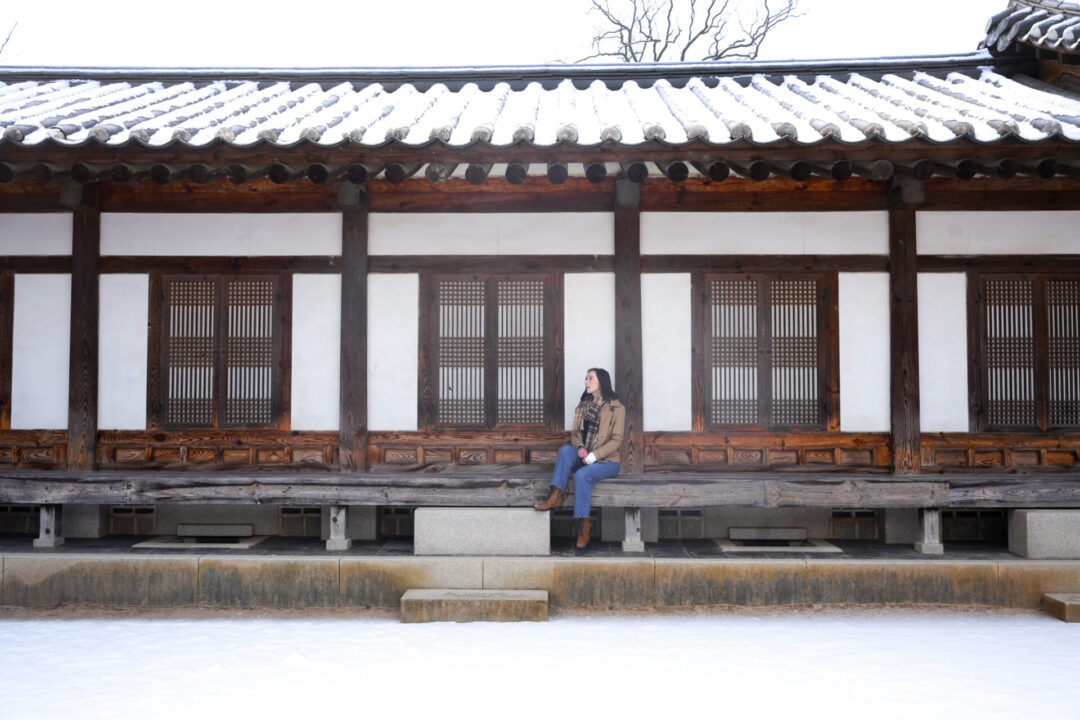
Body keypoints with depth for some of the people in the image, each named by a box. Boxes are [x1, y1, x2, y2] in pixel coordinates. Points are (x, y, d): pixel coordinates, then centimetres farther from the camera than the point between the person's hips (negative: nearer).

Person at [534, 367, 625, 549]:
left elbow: (616, 440, -9)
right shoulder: (583, 406, 16)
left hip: (606, 461, -5)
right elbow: (575, 433, 12)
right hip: (585, 459, 5)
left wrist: (592, 456, -19)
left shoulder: (616, 408, -3)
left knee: (582, 475, -33)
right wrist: (580, 447, -12)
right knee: (566, 449, -26)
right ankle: (556, 497, -36)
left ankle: (583, 524, -27)